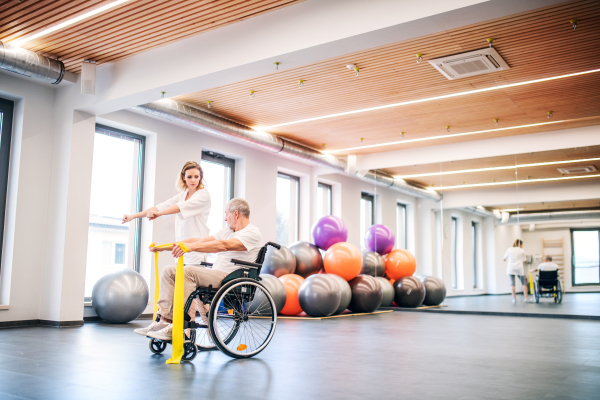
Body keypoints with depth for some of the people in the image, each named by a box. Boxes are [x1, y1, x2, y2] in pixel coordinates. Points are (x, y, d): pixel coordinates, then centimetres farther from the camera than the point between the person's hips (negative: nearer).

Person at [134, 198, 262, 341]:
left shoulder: (252, 233, -8)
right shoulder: (227, 231, 22)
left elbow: (223, 245, -26)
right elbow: (199, 241, 18)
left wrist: (191, 247, -37)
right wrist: (164, 247, 12)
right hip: (215, 274, 9)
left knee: (188, 272, -29)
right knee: (169, 271, -1)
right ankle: (164, 321, -9)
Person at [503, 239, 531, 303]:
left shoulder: (509, 249, 0)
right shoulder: (522, 251, 1)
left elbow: (505, 258, 11)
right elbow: (523, 259, 13)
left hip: (511, 268, 0)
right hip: (519, 268, 0)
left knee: (512, 283, 0)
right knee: (524, 283, 11)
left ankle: (514, 298, -3)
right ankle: (526, 297, 5)